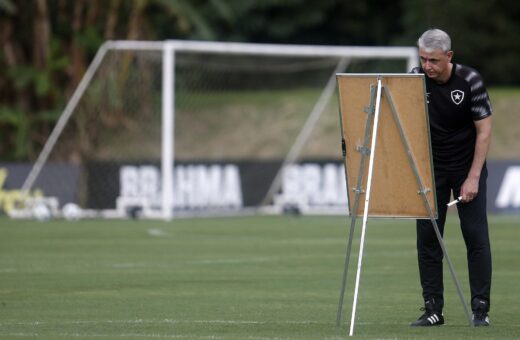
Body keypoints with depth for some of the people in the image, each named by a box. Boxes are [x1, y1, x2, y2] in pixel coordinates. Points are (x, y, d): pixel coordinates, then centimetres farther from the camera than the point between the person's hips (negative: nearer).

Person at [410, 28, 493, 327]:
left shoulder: (470, 81, -16)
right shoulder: (414, 79, -10)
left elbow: (484, 130, -13)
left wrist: (473, 178, -16)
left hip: (467, 169, -2)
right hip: (430, 170, 2)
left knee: (476, 237, -5)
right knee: (428, 238, -1)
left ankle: (481, 309, -1)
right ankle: (433, 309, 4)